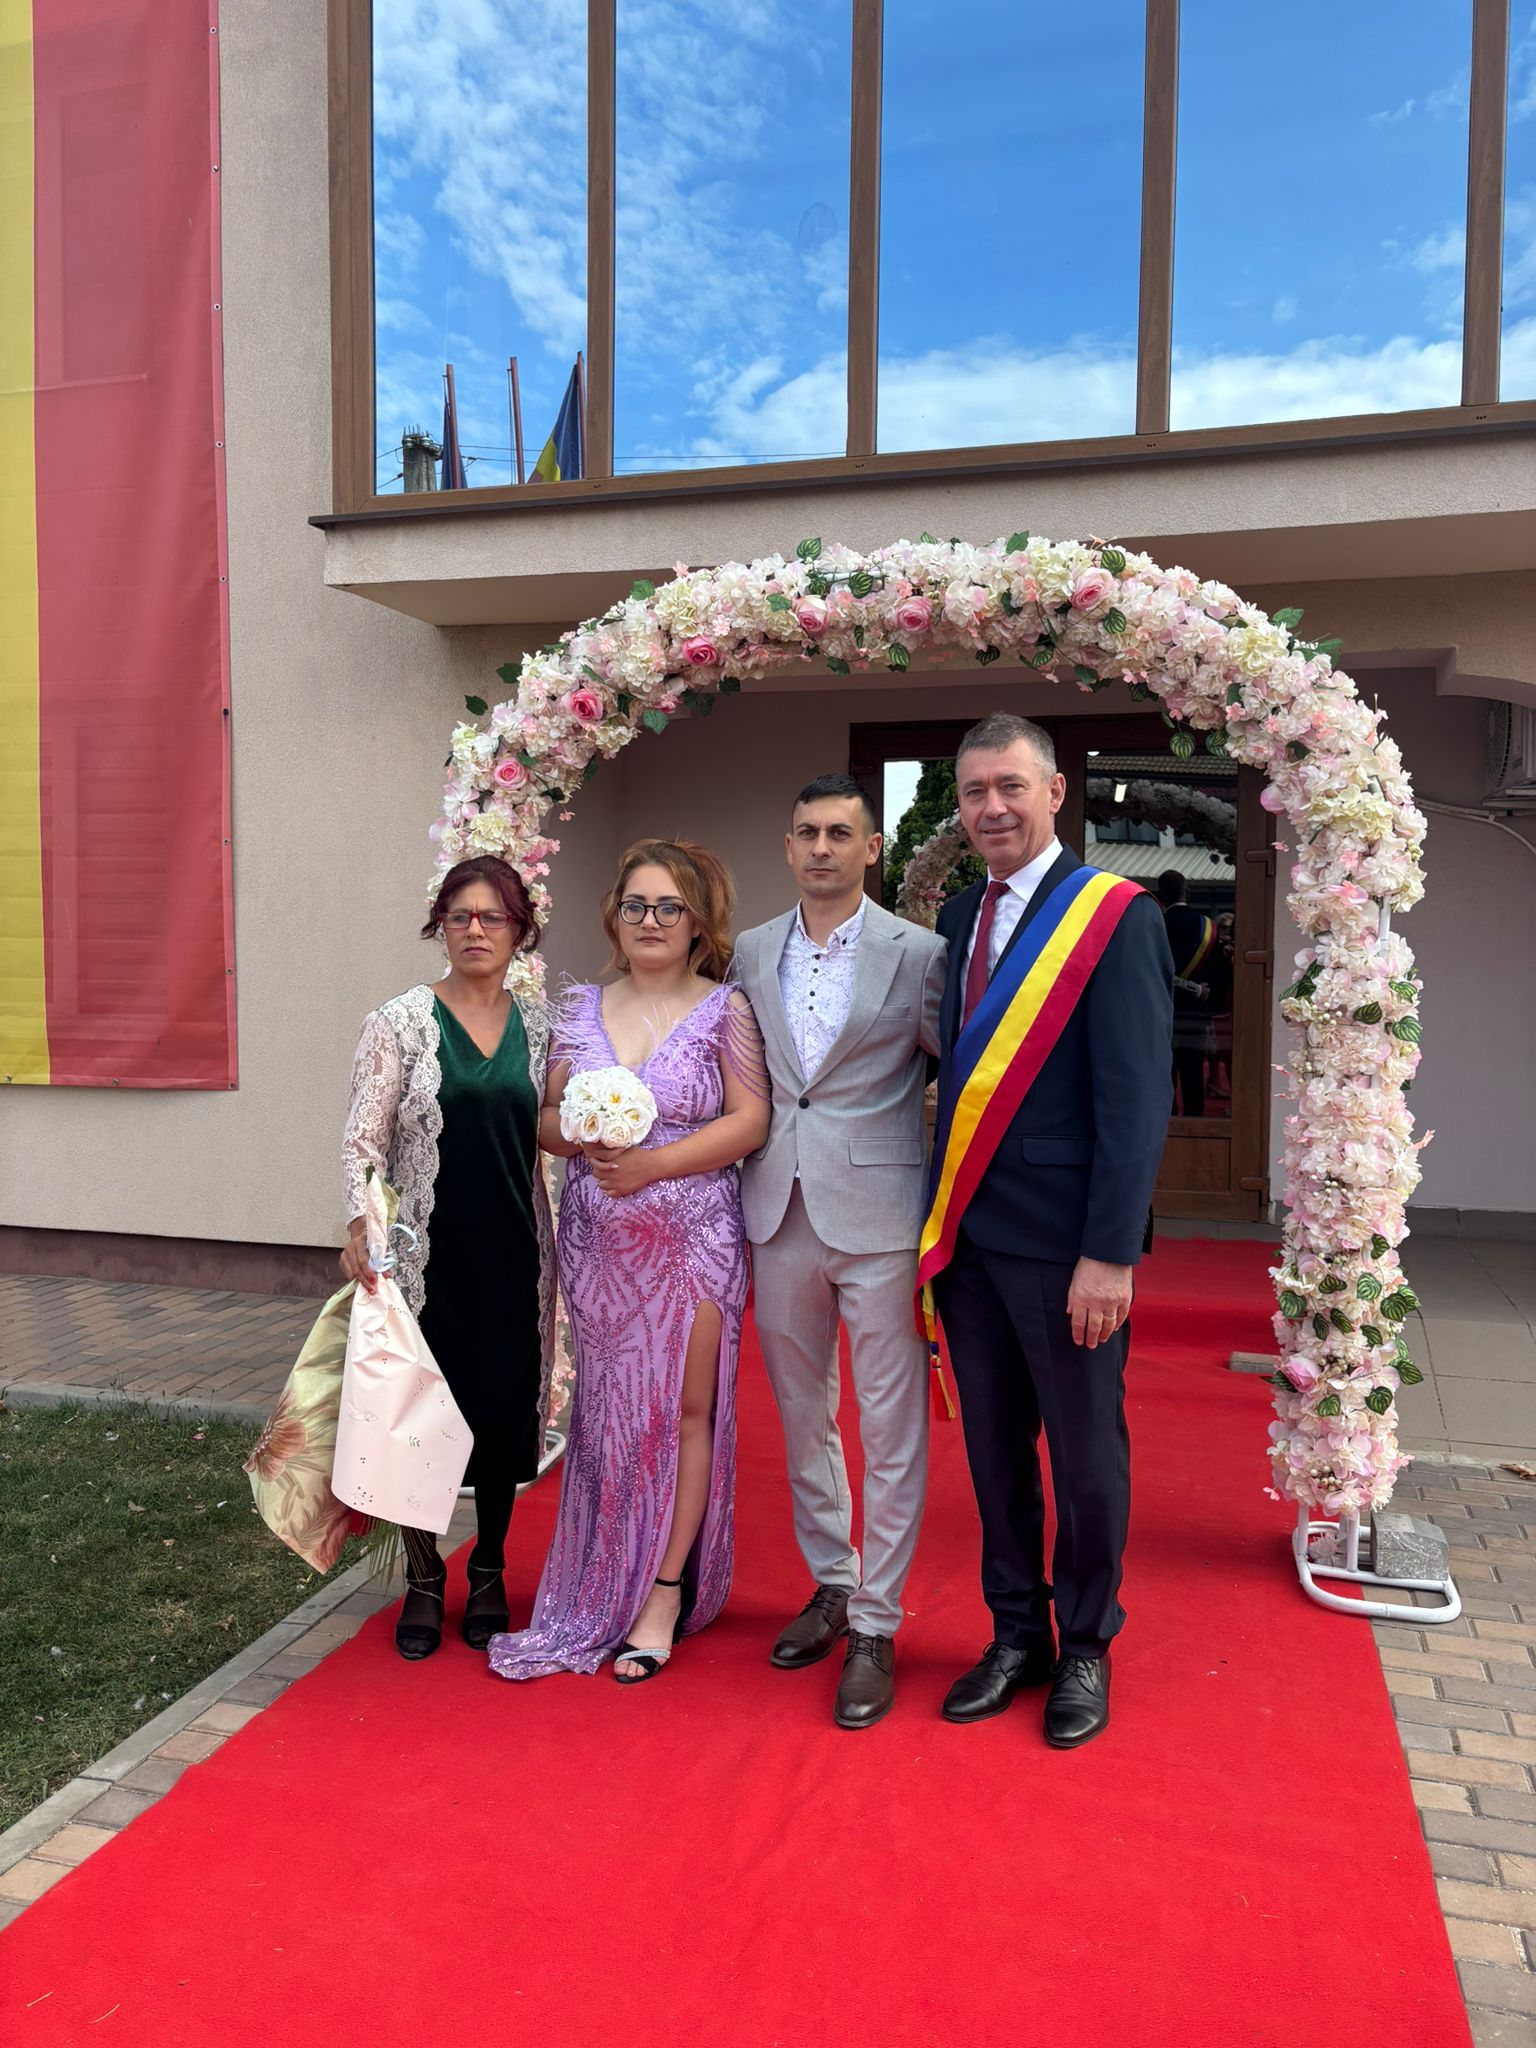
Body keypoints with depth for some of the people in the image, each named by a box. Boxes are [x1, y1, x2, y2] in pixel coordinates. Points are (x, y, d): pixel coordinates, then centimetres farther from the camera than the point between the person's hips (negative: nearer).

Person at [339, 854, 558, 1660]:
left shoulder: (537, 1028, 7)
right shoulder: (400, 1022, -3)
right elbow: (363, 1140, -5)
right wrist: (360, 1224, -19)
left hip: (513, 1257, 3)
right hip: (428, 1256, -2)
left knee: (505, 1411, 9)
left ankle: (488, 1574, 30)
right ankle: (423, 1580, 27)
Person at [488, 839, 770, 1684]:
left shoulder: (724, 1009, -1)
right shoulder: (581, 1010, 9)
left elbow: (750, 1121, -8)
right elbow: (544, 1119, 10)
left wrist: (653, 1163, -16)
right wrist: (581, 1135, -13)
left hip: (692, 1234, -3)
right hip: (597, 1239, 3)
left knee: (684, 1409, 1)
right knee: (607, 1411, 8)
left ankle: (665, 1593, 13)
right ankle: (608, 1589, 23)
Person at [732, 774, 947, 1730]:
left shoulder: (917, 953, -5)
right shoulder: (750, 953, 8)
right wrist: (750, 1177, 8)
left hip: (878, 1216, -4)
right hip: (780, 1215, 5)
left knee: (890, 1427, 3)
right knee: (802, 1415, 17)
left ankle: (876, 1625, 17)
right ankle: (830, 1585, 36)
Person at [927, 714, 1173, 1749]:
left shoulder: (1116, 917, -10)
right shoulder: (959, 917, 9)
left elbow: (1136, 1099, -14)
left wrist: (1109, 1253, -18)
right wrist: (944, 1215, 5)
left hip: (1064, 1246, -5)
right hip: (968, 1234, 6)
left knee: (1086, 1455, 11)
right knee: (994, 1445, 16)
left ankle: (1086, 1648, 32)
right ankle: (1017, 1634, 35)